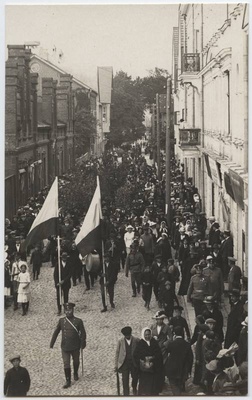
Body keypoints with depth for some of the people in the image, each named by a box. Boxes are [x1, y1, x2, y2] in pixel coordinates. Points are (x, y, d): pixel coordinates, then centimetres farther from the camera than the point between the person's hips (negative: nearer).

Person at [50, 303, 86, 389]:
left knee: (76, 361, 19)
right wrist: (51, 344, 5)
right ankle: (68, 381, 8)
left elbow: (83, 333, -2)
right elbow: (56, 332, 5)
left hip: (75, 347, 0)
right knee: (66, 364, -2)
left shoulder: (78, 321, -7)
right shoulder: (61, 321, -1)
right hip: (65, 347, 0)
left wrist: (82, 344, -6)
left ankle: (75, 373, 46)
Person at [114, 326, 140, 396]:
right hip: (124, 363, 0)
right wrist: (116, 365, 0)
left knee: (135, 377, 15)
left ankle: (134, 389, 46)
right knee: (125, 380, -3)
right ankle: (126, 394, 6)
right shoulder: (120, 341, -1)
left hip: (134, 363, 0)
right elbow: (117, 353, 3)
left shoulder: (136, 340, -4)